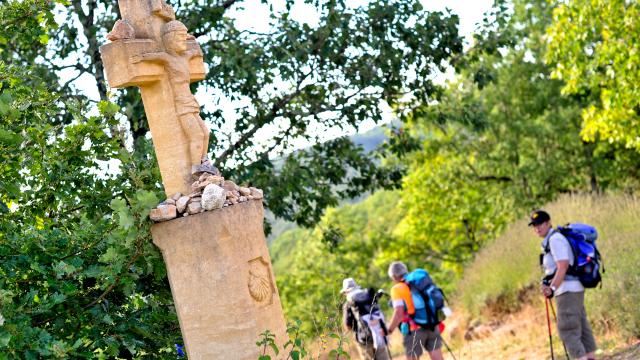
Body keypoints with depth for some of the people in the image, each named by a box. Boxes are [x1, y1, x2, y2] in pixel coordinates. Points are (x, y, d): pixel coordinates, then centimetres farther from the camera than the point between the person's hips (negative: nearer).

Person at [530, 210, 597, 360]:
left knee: (567, 329, -10)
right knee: (582, 328, 12)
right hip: (575, 290, 10)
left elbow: (563, 266, -22)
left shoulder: (555, 239, -13)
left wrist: (552, 288, -29)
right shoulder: (550, 240, 18)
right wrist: (547, 283, 11)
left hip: (568, 291, -10)